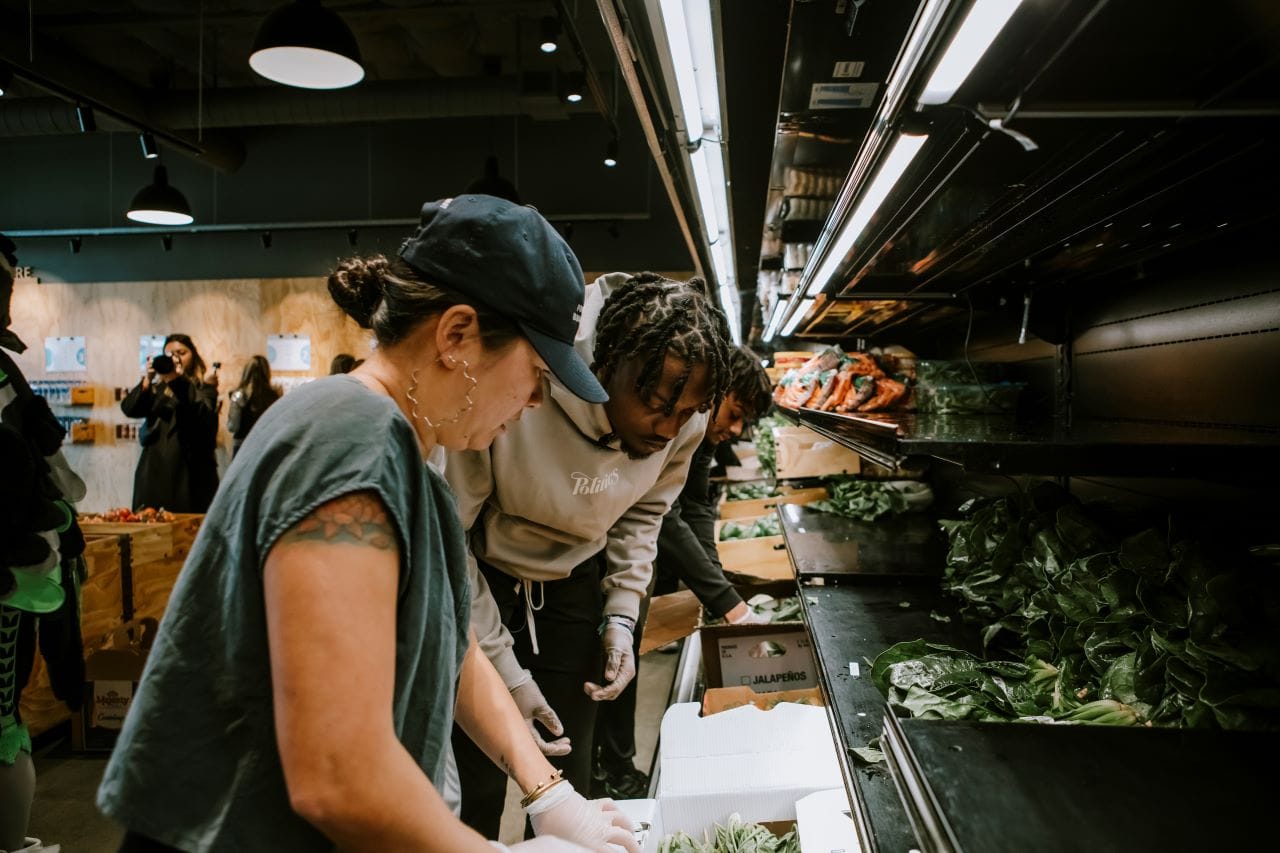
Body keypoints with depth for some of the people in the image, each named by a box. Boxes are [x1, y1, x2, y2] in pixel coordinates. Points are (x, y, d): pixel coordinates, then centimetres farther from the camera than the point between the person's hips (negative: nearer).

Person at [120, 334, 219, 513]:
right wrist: (147, 381, -13)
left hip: (190, 473, -3)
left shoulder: (202, 387, 6)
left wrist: (178, 381, -25)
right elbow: (129, 409, 2)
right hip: (155, 472, 4)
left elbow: (203, 414, -14)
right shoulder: (156, 388, 17)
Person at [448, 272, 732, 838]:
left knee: (565, 779, 11)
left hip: (573, 587, 4)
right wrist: (506, 673, -19)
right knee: (474, 793, 1)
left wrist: (621, 614, -4)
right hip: (480, 584, -3)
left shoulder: (684, 419, -16)